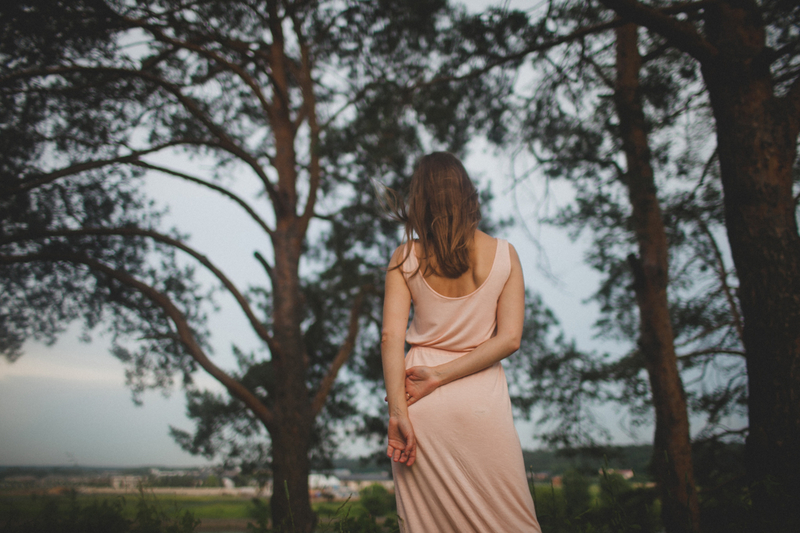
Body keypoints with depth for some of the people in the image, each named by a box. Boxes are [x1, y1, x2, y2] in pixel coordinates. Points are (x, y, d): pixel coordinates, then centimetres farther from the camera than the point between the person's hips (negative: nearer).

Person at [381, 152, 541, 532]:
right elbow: (509, 339, -8)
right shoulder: (503, 254, -1)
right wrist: (440, 376, -9)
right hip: (483, 399, -1)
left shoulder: (405, 258, -2)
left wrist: (397, 411, -12)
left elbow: (391, 337, -10)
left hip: (420, 402, 1)